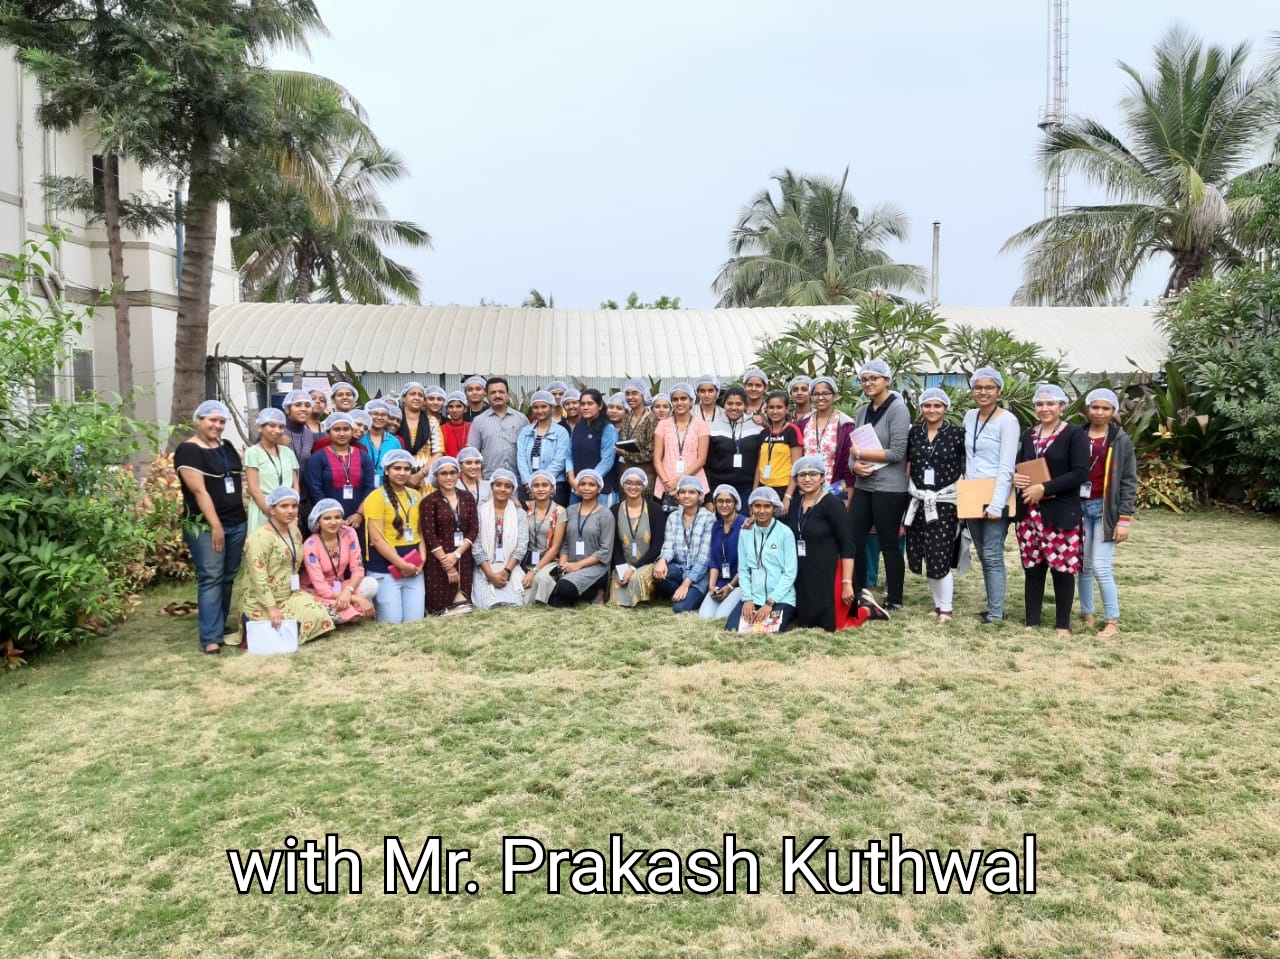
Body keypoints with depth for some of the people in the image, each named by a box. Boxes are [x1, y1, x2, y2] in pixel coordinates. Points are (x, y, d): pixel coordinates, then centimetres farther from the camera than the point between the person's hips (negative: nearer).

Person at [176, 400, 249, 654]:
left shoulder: (227, 447, 14)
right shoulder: (188, 450, -8)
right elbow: (199, 490, -15)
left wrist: (246, 514, 10)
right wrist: (215, 525, -19)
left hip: (237, 523, 7)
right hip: (205, 526, -7)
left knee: (228, 578, 12)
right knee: (210, 579, -7)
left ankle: (221, 626, 23)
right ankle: (211, 637, -5)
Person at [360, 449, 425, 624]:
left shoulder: (416, 496, 11)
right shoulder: (377, 497, -8)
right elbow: (377, 539, -12)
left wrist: (421, 560, -1)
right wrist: (401, 564, -15)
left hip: (414, 568, 6)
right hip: (385, 569, -6)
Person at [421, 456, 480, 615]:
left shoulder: (467, 497, 8)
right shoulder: (429, 501, -3)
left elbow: (474, 529, 3)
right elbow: (429, 535, -8)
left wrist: (456, 554, -10)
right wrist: (447, 564, -11)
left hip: (464, 558, 3)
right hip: (438, 560, -3)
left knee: (463, 604, 0)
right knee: (440, 605, -5)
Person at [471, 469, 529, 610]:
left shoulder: (519, 513, 8)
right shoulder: (480, 512, 4)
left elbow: (521, 547, -1)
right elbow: (476, 547, -3)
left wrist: (506, 571, -14)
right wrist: (491, 574, -14)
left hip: (511, 569, 1)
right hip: (485, 570, -1)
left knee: (514, 605, -22)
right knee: (488, 605, -24)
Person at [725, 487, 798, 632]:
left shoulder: (785, 533, -8)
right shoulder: (745, 533, 6)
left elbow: (790, 573, -8)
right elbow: (743, 569, 7)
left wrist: (770, 603, -13)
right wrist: (747, 599, -7)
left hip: (781, 598, -3)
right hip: (753, 597, 3)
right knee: (732, 628, -17)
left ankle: (785, 617, 6)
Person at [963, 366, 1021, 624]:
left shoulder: (1007, 420, -10)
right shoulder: (969, 417, 10)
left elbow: (1006, 468, -15)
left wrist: (996, 505, -20)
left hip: (995, 497, -7)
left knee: (992, 555, -7)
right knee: (983, 555, 12)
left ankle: (995, 613, 0)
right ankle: (992, 606, 21)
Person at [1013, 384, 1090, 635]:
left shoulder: (1075, 434, -5)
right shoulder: (1029, 434, 13)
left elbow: (1080, 473, -14)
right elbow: (1019, 465, 20)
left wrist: (1044, 488, -19)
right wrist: (1015, 477, -4)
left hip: (1061, 513, -5)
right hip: (1029, 513, 5)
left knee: (1062, 568, 1)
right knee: (1032, 568, 8)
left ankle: (1063, 625, 13)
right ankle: (1032, 622, 17)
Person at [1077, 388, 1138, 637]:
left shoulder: (1120, 440, -1)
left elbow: (1129, 482, -2)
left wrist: (1124, 520, -9)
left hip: (1105, 509, -3)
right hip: (1080, 507, 3)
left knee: (1101, 567, -8)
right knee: (1084, 565, 7)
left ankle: (1113, 621, 4)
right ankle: (1087, 615, 18)